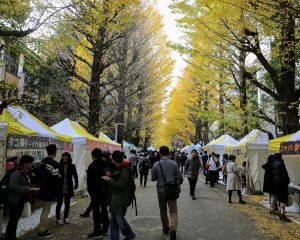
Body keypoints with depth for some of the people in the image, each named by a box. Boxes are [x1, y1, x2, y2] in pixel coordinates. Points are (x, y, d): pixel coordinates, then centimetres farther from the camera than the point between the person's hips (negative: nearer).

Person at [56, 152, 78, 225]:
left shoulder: (72, 166, -1)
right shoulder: (59, 166, -5)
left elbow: (75, 176, 1)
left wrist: (76, 185, -5)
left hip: (68, 188, 2)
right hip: (60, 188, -2)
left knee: (67, 203, 12)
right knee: (59, 203, 5)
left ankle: (66, 218, 26)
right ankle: (58, 218, 16)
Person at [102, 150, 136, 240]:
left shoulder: (125, 170, -18)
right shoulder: (118, 168, 12)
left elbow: (121, 184, -23)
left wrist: (109, 180, -17)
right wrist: (110, 177, 8)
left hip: (121, 199, -9)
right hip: (114, 197, 9)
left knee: (119, 218, 2)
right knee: (112, 219, 12)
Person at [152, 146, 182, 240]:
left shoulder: (156, 165, -8)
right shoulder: (173, 163, -9)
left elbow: (153, 178, 0)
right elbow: (179, 176, -4)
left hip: (161, 190, 1)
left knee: (163, 210, 18)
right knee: (173, 210, 2)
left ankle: (166, 228, 31)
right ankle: (172, 229, -18)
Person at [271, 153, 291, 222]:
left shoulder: (272, 164, 10)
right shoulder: (281, 163, -12)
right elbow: (285, 173, -11)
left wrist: (274, 181, 16)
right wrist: (288, 181, -2)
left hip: (275, 182, 7)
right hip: (282, 182, -7)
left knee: (279, 198, 14)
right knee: (284, 198, -5)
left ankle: (280, 213, 18)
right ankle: (282, 214, -11)